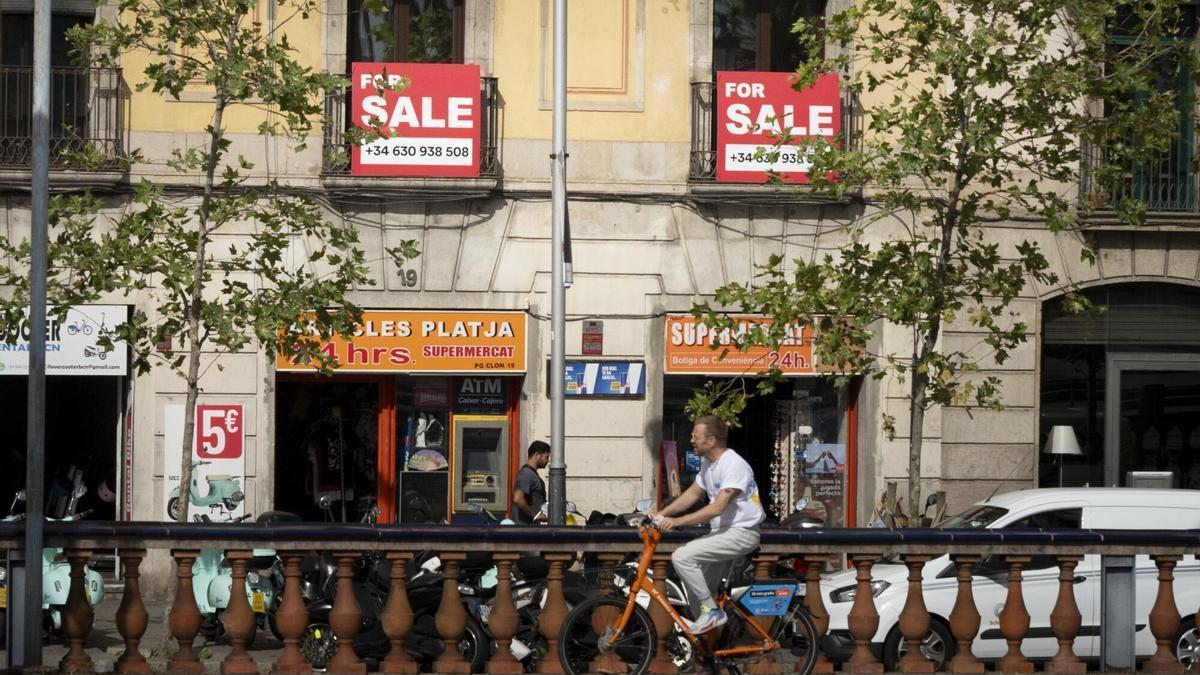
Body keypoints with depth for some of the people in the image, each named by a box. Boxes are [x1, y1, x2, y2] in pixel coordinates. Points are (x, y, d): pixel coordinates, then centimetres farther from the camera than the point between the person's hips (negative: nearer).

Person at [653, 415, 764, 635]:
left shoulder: (733, 465, -21)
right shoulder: (707, 463, 10)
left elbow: (717, 508, -27)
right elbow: (692, 494, 19)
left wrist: (676, 521, -28)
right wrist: (662, 514, 7)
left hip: (741, 532, -10)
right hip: (723, 531, 10)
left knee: (681, 557, -22)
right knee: (698, 587, 8)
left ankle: (712, 612, -13)